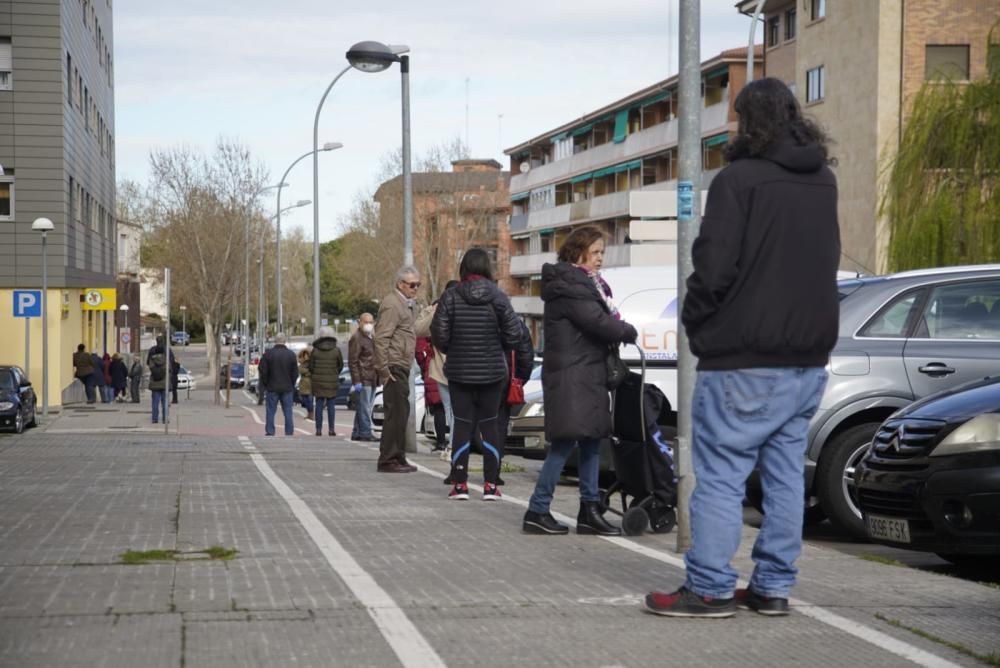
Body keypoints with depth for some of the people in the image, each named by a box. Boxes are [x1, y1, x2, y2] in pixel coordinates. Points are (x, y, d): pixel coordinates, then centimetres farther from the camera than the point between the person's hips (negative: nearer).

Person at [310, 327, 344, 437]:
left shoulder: (315, 350, -3)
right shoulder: (336, 350, -4)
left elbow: (311, 366, 1)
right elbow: (341, 365, 4)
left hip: (318, 382, 0)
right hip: (332, 382, 0)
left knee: (319, 405, 4)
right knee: (331, 406, 4)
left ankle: (318, 429, 2)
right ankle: (331, 429, 2)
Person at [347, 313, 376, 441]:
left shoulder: (370, 338, 21)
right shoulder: (356, 338, -9)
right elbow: (353, 361, -14)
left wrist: (377, 379, 22)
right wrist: (357, 381, -20)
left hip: (372, 381, 9)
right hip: (363, 380, -9)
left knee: (362, 408, 12)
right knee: (364, 408, -10)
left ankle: (357, 433, 16)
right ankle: (365, 433, -10)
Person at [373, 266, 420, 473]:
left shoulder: (405, 304, 20)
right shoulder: (392, 304, -13)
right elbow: (381, 339, -19)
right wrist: (383, 370, -21)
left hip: (401, 368, 10)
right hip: (394, 368, -10)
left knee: (400, 413, 14)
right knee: (396, 413, -10)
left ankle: (398, 458, 20)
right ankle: (387, 460, -8)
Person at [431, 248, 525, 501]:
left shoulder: (451, 296, -9)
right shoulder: (498, 297, -7)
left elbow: (439, 334, -9)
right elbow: (513, 334, -8)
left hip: (459, 372, 0)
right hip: (492, 371, 1)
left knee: (462, 425, 5)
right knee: (489, 425, 9)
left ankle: (459, 484, 4)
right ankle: (491, 485, 7)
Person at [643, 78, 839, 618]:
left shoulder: (740, 179, -12)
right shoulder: (824, 182, 12)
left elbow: (714, 267, -16)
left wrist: (694, 319, 0)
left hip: (745, 360, -7)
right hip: (809, 356, 7)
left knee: (720, 473, -2)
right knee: (786, 473, 10)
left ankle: (709, 589, -1)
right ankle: (773, 587, 14)